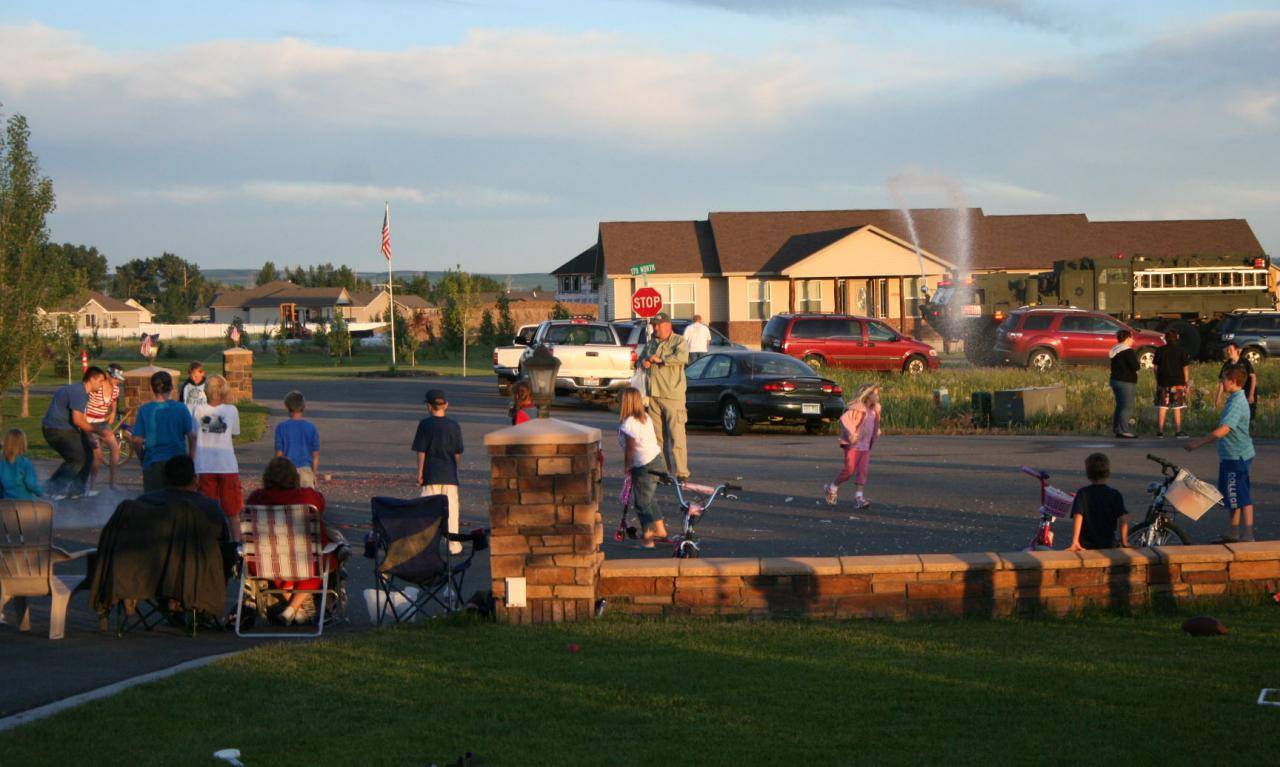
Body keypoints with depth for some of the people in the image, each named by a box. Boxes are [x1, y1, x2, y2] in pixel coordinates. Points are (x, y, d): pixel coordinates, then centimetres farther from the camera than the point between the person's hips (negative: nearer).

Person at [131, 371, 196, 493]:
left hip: (152, 463, 0)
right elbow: (192, 436, -3)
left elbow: (137, 440, -4)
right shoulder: (181, 408, -3)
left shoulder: (144, 410, -2)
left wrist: (142, 456, 13)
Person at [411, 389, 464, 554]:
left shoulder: (425, 424, -5)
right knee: (451, 508, 5)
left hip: (431, 474, -2)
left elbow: (421, 451, -5)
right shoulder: (454, 425, 2)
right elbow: (458, 452, 5)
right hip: (450, 474, 2)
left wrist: (420, 472, 0)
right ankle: (454, 545, 6)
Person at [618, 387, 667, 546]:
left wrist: (626, 466, -5)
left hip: (644, 467, -9)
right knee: (648, 499, 24)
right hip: (655, 459, 9)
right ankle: (660, 528, 31)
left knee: (641, 503, 0)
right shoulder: (646, 417, 9)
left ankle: (648, 538, 3)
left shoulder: (628, 424, -19)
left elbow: (630, 448, -21)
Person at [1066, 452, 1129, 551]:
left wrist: (1075, 543, -25)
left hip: (1086, 547, -1)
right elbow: (1123, 520, -11)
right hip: (1109, 545, 2)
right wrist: (1124, 543, -6)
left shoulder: (1082, 493, -8)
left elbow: (1078, 517, -19)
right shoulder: (1115, 495, -3)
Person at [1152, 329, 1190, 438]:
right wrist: (1186, 382, 4)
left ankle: (1160, 430, 6)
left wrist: (1157, 381, 13)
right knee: (1177, 408, 1)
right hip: (1178, 382, -2)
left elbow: (1156, 367, 4)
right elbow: (1185, 368, -3)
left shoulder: (1160, 350, 2)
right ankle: (1178, 431, 1)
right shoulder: (1181, 351, -2)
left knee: (1162, 407, 6)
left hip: (1163, 382, 2)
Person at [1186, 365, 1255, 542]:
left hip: (1237, 457, -10)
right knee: (1232, 498, 17)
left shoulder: (1237, 402, -21)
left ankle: (1248, 537, -4)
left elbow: (1223, 430, -29)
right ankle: (1232, 535, 26)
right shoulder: (1236, 399, 11)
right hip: (1232, 456, 10)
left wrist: (1199, 443, -25)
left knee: (1243, 499, -7)